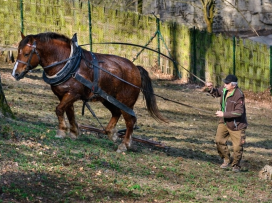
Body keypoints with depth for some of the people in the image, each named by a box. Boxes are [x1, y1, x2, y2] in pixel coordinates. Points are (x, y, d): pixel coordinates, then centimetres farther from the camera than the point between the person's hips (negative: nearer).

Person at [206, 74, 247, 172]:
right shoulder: (224, 89, -3)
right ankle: (226, 160, 18)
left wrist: (224, 114, -27)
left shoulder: (239, 95, -26)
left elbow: (239, 112, -28)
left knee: (237, 146, -1)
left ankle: (236, 165, 20)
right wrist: (211, 88, -3)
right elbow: (216, 93, 20)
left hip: (236, 124, -7)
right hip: (224, 122, 7)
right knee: (219, 140, -2)